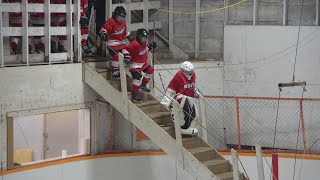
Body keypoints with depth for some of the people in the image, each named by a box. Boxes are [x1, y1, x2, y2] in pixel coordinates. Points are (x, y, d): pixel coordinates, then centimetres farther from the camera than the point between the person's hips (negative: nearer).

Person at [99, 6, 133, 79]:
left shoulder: (123, 23, 9)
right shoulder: (111, 21, -15)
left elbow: (125, 31, 24)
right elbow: (103, 28, -15)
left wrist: (130, 37, 25)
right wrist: (103, 34, -33)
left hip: (122, 43, 7)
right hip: (113, 44, -7)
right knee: (116, 56, -17)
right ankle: (115, 71, -2)